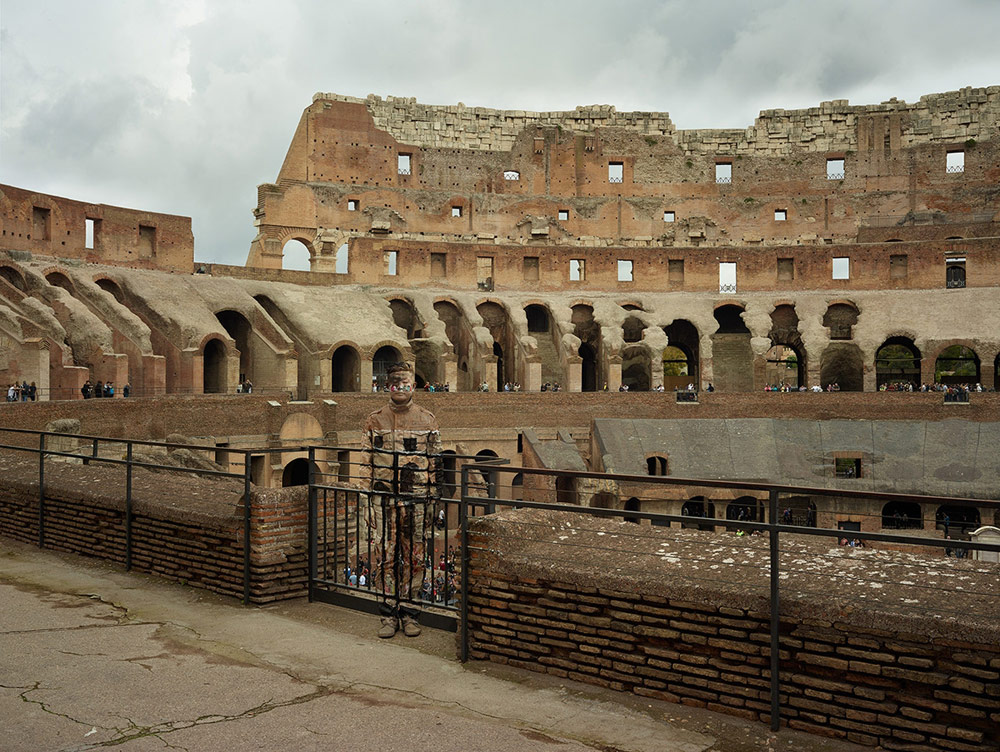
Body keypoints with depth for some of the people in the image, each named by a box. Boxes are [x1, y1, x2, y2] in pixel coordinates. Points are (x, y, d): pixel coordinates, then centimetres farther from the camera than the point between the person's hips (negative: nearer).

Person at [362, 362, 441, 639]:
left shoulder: (427, 420, 5)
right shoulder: (374, 420, 6)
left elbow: (434, 462, 6)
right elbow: (368, 460, 8)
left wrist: (431, 499, 2)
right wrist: (373, 495, 2)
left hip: (416, 499, 0)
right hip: (383, 500, 0)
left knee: (414, 558, 5)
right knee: (384, 556, 1)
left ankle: (409, 612, 17)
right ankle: (389, 614, 12)